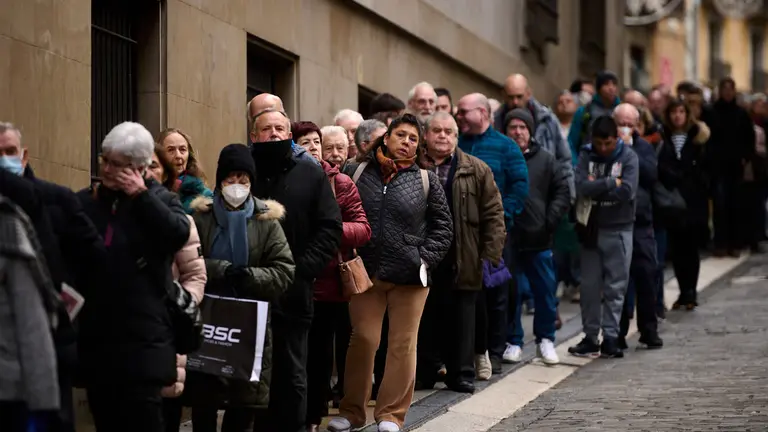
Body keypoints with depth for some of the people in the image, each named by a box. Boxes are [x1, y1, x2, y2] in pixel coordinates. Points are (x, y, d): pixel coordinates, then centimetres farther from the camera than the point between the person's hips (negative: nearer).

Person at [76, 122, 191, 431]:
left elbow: (179, 234, -16)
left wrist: (141, 195, -13)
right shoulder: (84, 202, 12)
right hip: (93, 336, 4)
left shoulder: (159, 200, 5)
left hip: (141, 338, -4)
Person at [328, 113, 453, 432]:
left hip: (409, 276, 0)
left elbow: (442, 227, 5)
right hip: (365, 273, 0)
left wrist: (425, 260, -5)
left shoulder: (425, 181, 2)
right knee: (363, 340, 3)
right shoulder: (360, 174, 4)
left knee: (402, 345, 4)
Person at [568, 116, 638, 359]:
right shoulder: (586, 156, 2)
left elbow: (627, 191, -18)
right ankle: (590, 337, 14)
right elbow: (581, 187, -13)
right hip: (591, 229, 2)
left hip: (618, 230, -2)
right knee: (590, 286, 7)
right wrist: (610, 183, -15)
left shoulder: (628, 157, -4)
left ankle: (611, 337, 5)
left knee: (616, 287, 1)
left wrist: (595, 188, -14)